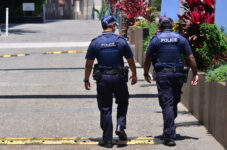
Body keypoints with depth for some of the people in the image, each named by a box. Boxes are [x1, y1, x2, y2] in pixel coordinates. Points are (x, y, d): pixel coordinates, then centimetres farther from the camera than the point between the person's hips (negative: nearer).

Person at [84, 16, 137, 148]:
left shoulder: (95, 42, -1)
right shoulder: (121, 41, -3)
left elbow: (89, 64, 1)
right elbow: (131, 60, 4)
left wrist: (86, 80, 12)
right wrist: (134, 75, 19)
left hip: (102, 79, 1)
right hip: (119, 78, 0)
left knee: (105, 109, 5)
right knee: (123, 103, 22)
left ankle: (108, 140, 7)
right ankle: (121, 126, 3)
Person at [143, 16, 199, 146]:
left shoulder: (156, 39, 2)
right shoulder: (180, 38, 7)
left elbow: (148, 59, 5)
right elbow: (191, 58, 3)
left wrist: (146, 74, 19)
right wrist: (195, 74, 9)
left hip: (163, 75, -2)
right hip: (178, 74, 2)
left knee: (167, 104, -5)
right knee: (175, 101, 19)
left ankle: (170, 137, -11)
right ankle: (170, 127, 29)